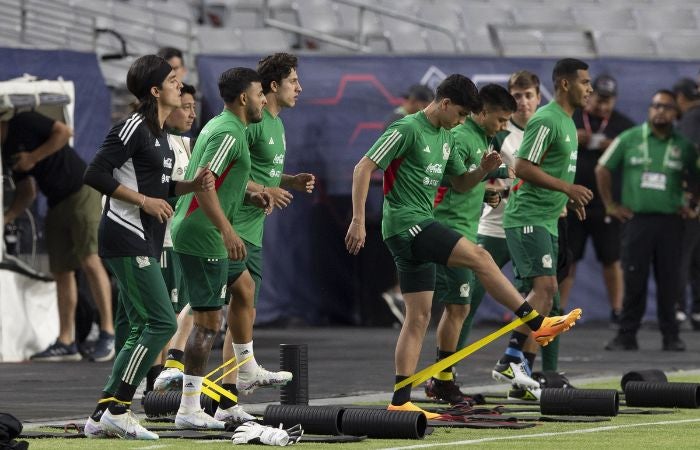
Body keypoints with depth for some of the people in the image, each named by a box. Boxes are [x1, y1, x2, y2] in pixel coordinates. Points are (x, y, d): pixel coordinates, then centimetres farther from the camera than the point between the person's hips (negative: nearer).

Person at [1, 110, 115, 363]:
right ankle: (66, 343, 5)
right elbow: (27, 193, 19)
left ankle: (107, 333, -19)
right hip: (56, 204, 9)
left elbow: (64, 132, -14)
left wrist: (34, 157, -12)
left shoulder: (24, 124, -5)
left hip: (82, 192, -9)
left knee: (90, 260, -17)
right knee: (61, 272, 4)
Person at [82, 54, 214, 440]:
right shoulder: (133, 128, -12)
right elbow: (95, 174, -18)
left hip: (145, 244, 10)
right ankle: (117, 409, -12)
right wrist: (145, 201, -18)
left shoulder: (158, 133, 17)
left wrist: (191, 186, 8)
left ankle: (102, 415, 9)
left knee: (142, 329, 9)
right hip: (127, 239, -10)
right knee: (162, 322, -14)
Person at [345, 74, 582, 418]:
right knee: (478, 256, -17)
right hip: (405, 222, -10)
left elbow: (461, 183, 26)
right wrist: (358, 220, -20)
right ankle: (537, 323, -14)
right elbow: (363, 169, -15)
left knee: (419, 316, 5)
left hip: (421, 228, 10)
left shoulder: (445, 138, 16)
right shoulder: (407, 130, -11)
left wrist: (484, 169, 4)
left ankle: (400, 400, 4)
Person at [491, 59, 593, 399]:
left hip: (546, 220, 10)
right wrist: (567, 188, -20)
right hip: (527, 217, -10)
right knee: (544, 286, -20)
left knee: (540, 296, 7)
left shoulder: (567, 122, 18)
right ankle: (511, 359, -22)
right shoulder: (546, 120, -14)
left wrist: (567, 198, 16)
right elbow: (523, 168, -20)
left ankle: (523, 373, 8)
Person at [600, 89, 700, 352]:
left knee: (669, 281, 1)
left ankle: (671, 336, 8)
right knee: (634, 281, -1)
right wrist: (610, 205, 6)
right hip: (637, 219, -1)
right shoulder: (629, 139, 5)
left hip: (670, 222, 1)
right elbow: (602, 169, 10)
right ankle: (626, 335, 3)